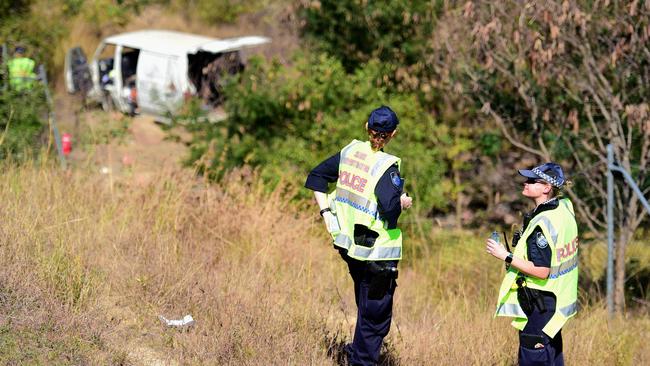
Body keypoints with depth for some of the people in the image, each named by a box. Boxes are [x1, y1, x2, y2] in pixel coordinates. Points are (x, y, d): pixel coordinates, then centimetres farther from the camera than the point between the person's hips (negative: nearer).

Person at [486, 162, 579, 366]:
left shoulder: (542, 223, -24)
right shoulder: (565, 208, 4)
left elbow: (541, 271, -25)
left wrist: (506, 256, -20)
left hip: (539, 306, -10)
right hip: (557, 301, 10)